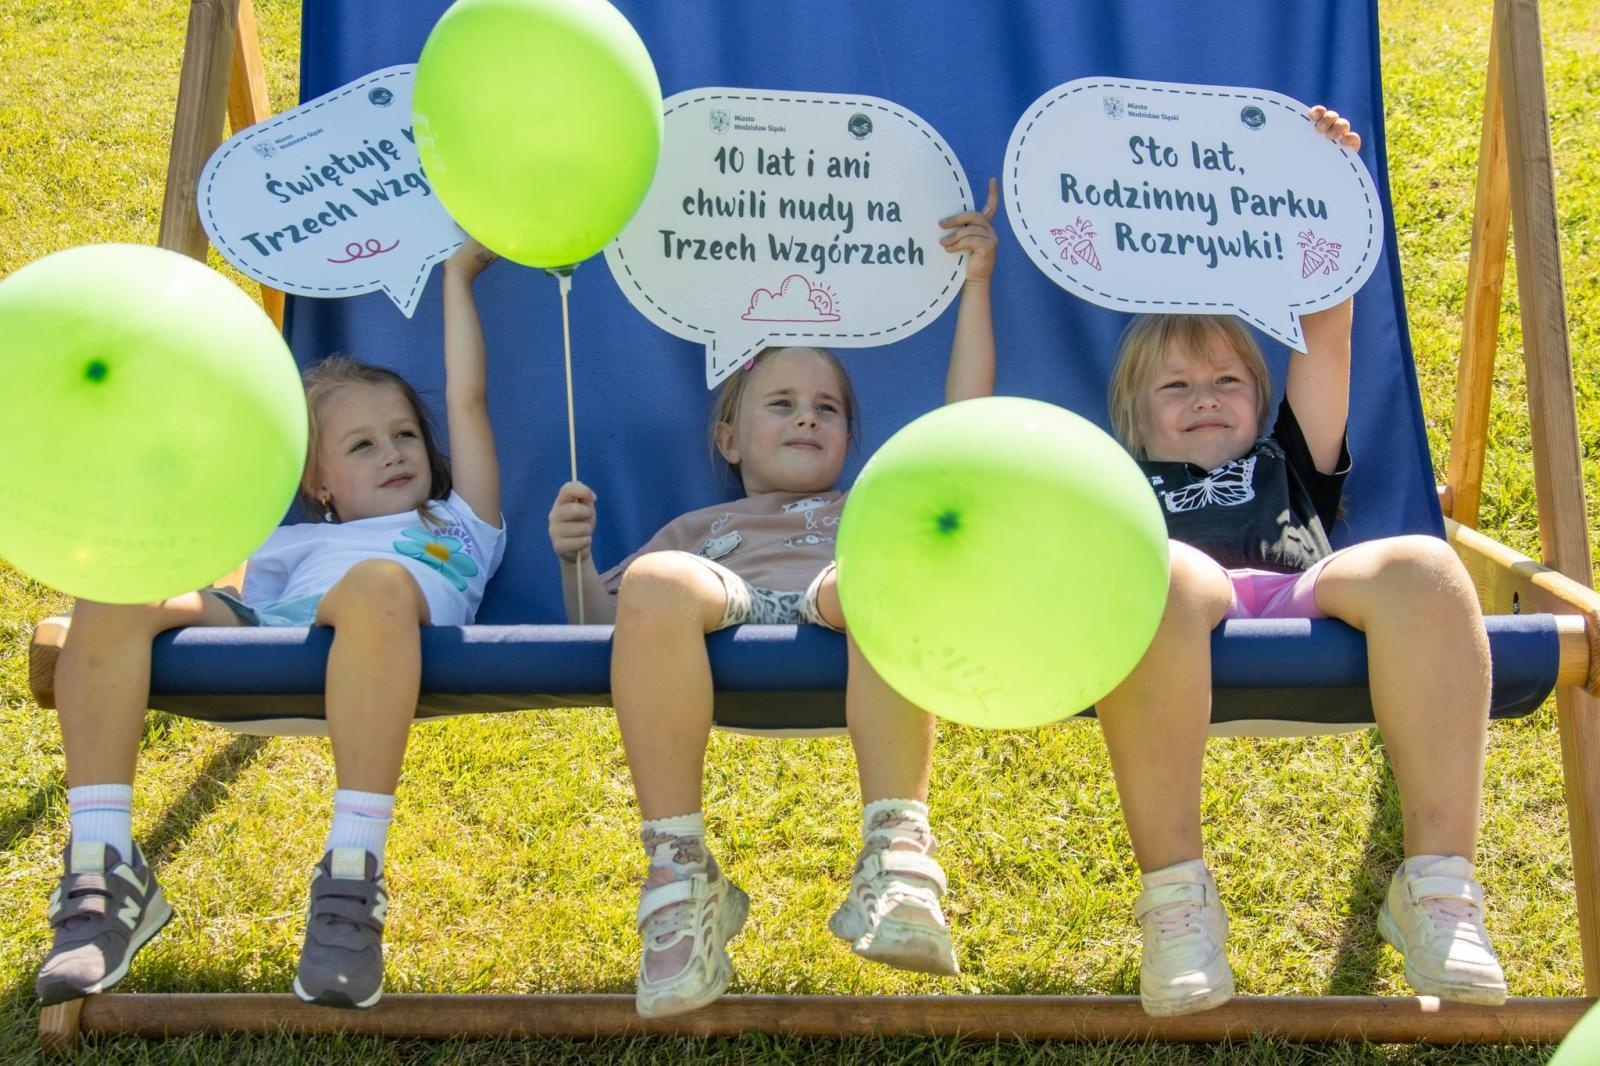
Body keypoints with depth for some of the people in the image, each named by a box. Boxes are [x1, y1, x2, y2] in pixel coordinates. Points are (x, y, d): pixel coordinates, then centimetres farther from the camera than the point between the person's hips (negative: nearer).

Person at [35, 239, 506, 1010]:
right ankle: (103, 870, -29)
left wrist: (458, 275, 44)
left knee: (376, 581, -40)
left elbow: (466, 398, 37)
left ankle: (352, 879, -41)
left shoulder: (458, 528, 38)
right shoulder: (292, 546, 41)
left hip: (371, 647, -2)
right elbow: (241, 599, 22)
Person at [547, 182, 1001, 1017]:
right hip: (729, 611, 0)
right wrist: (575, 557, 10)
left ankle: (897, 854, -45)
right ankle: (679, 877, -34)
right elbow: (602, 620, 30)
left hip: (844, 619, 0)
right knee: (654, 581, -38)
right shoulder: (697, 528, 41)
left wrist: (976, 286, 30)